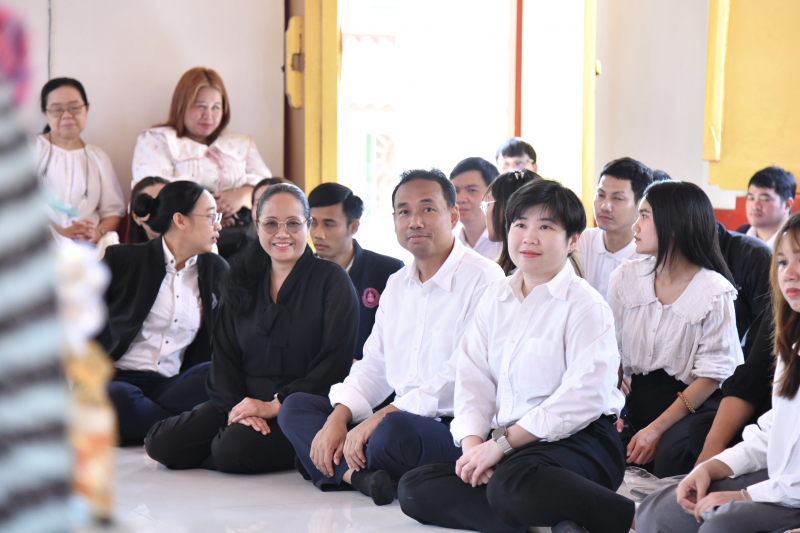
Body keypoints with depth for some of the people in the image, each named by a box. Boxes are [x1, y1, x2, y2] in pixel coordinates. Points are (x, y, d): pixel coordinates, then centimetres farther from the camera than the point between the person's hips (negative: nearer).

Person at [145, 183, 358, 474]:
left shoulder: (332, 281, 0)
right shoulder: (242, 281, 14)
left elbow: (335, 362, -8)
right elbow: (224, 353, 8)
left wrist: (276, 405, -16)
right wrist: (235, 405, -12)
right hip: (244, 400, 5)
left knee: (235, 448, -33)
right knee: (162, 442, -16)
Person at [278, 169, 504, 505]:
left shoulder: (483, 279, -10)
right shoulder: (397, 285, 19)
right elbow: (374, 365, 20)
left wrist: (382, 416, -22)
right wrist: (338, 418, 0)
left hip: (454, 427, -9)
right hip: (399, 414, 9)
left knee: (394, 429, -40)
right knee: (295, 408, 0)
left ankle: (344, 470, -8)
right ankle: (358, 474, -24)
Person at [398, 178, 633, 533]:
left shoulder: (585, 305, -5)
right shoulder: (494, 299, 16)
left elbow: (584, 397, -17)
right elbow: (473, 381, 10)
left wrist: (502, 443, -19)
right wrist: (473, 443, -10)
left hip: (577, 441, -7)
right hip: (509, 447, 8)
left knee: (511, 487, -39)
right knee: (413, 489, -10)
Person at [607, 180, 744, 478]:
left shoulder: (714, 291, -8)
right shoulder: (625, 278, 6)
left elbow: (711, 375, -9)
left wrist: (657, 428, -16)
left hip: (696, 403, -4)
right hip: (637, 396, 4)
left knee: (672, 451, -35)